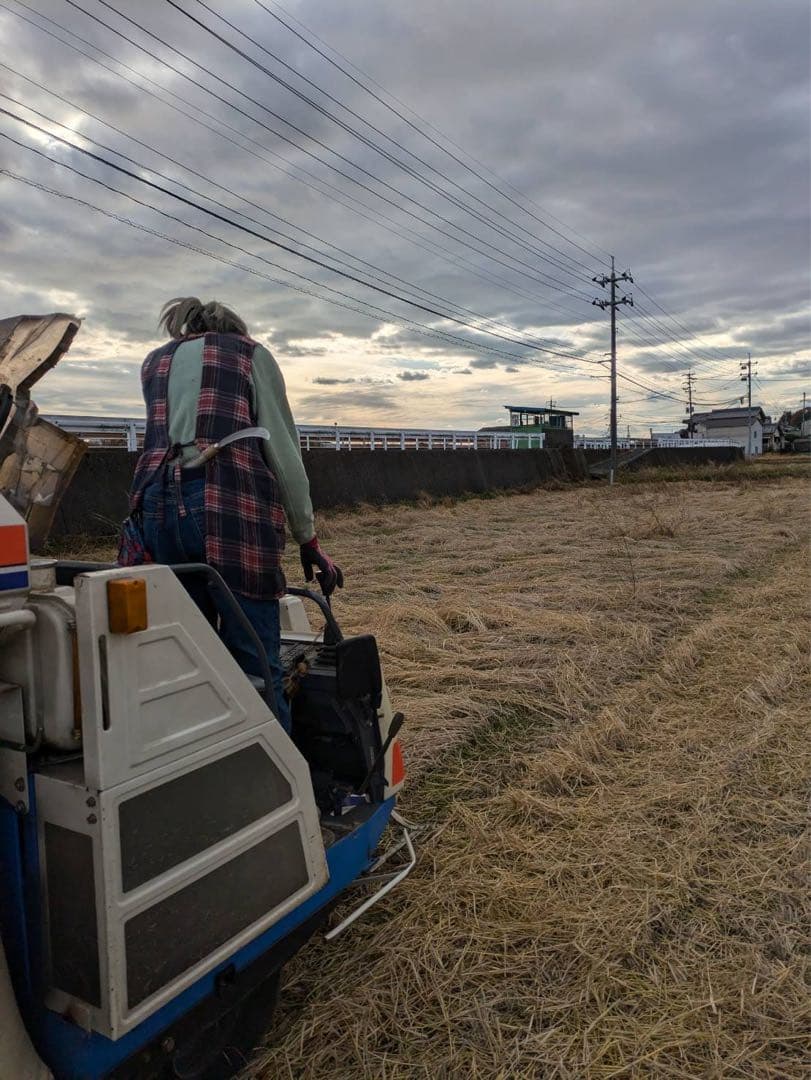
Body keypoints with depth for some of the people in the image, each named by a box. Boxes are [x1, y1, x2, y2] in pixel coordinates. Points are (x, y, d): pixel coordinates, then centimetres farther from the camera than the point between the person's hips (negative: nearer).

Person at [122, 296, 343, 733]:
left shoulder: (154, 362, 29)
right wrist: (308, 540, 10)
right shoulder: (250, 353, 16)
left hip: (156, 506, 5)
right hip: (233, 508, -4)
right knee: (256, 671, -2)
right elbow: (283, 451, 8)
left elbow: (163, 438, 23)